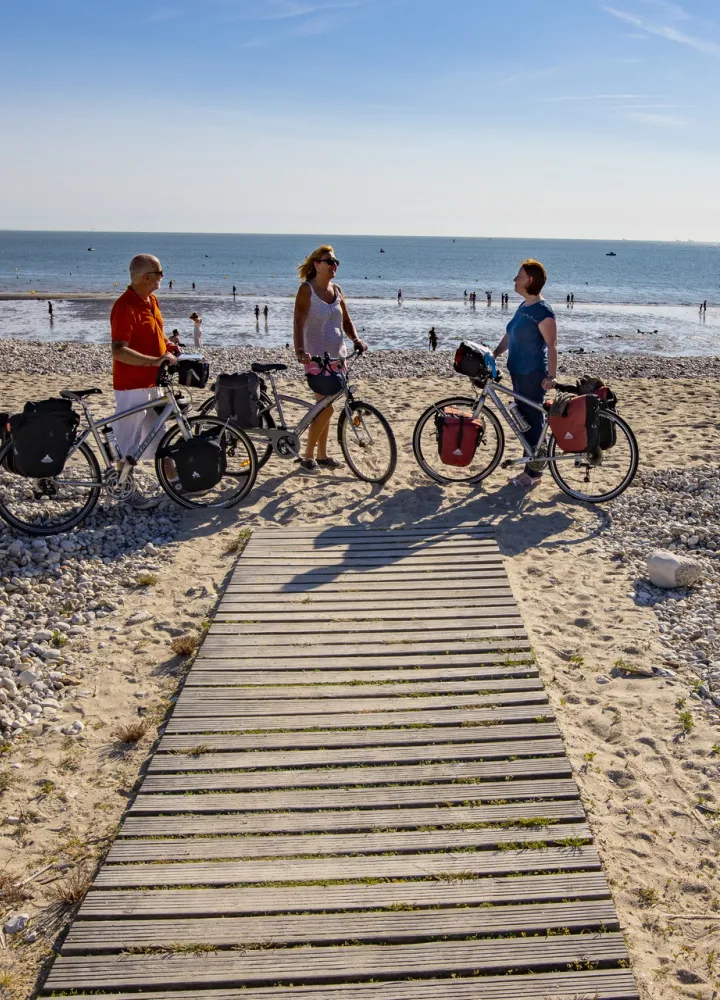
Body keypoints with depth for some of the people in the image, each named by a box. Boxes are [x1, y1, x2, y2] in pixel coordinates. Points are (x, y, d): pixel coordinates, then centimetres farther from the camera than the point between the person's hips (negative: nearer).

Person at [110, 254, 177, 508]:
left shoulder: (150, 300, 7)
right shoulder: (125, 306, -22)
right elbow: (119, 351, -29)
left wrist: (168, 344, 6)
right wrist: (155, 360, -34)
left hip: (152, 381, 9)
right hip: (132, 385, -9)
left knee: (158, 431, 20)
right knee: (129, 438, 2)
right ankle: (128, 490, 12)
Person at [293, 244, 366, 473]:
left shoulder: (336, 290, 11)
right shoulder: (307, 289, -8)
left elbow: (346, 320, 16)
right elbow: (298, 322, -17)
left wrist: (356, 339, -2)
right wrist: (300, 351, -32)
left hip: (337, 357, 6)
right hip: (316, 358, -6)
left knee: (325, 408, 12)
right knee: (326, 408, -10)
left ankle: (322, 455, 22)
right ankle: (307, 457, 2)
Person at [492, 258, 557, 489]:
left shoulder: (542, 310, -15)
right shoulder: (523, 306, 12)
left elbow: (551, 345, -20)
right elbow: (509, 336, 20)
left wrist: (551, 376, -25)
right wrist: (493, 355, 8)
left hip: (533, 375, -9)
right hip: (518, 372, 9)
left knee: (533, 422, -2)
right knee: (524, 420, 14)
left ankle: (534, 473, 7)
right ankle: (530, 468, 23)